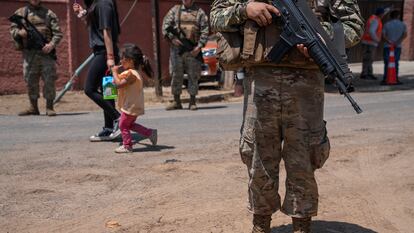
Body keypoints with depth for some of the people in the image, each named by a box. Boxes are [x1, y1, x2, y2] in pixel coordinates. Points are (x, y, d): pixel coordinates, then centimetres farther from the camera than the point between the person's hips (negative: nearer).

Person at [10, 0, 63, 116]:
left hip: (46, 51, -2)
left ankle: (49, 107, 2)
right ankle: (33, 107, 15)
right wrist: (19, 32, -12)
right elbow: (13, 29, 11)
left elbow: (58, 32, 3)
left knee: (49, 80, -6)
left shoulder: (49, 13, 9)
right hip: (29, 53, 2)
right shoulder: (20, 13, 14)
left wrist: (52, 44, -14)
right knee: (30, 80, 5)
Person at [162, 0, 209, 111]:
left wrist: (199, 46, -11)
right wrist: (172, 38, -11)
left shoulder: (199, 12, 8)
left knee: (193, 76, 1)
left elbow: (205, 31, 0)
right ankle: (176, 101, 12)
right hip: (177, 48, 1)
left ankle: (192, 101, 9)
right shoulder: (175, 10, 12)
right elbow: (165, 25, 5)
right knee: (176, 75, 4)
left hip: (193, 50, -1)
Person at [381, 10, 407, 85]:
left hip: (387, 46, -1)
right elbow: (405, 35, -9)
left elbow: (383, 35, -9)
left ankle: (385, 79, -6)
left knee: (387, 63, 0)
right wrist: (397, 42, -16)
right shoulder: (403, 24, 4)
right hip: (398, 47, 1)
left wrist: (389, 42, -16)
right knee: (396, 63, 9)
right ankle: (396, 78, 7)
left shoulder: (386, 24, 1)